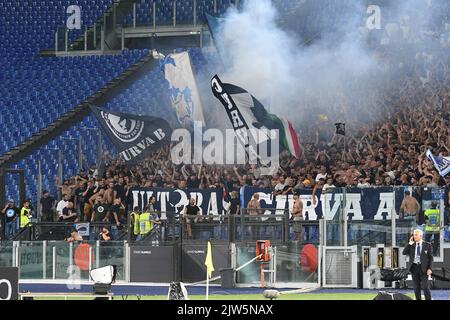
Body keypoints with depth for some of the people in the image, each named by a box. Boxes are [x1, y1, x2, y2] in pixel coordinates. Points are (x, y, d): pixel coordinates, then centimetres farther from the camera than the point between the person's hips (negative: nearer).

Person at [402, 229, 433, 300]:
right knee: (416, 287, 5)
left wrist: (430, 268, -10)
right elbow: (404, 252, -3)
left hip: (424, 268, -3)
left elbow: (430, 257, 0)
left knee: (424, 286, -12)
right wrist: (410, 243, -9)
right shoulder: (411, 245, 9)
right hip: (414, 267, 3)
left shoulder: (427, 245, 2)